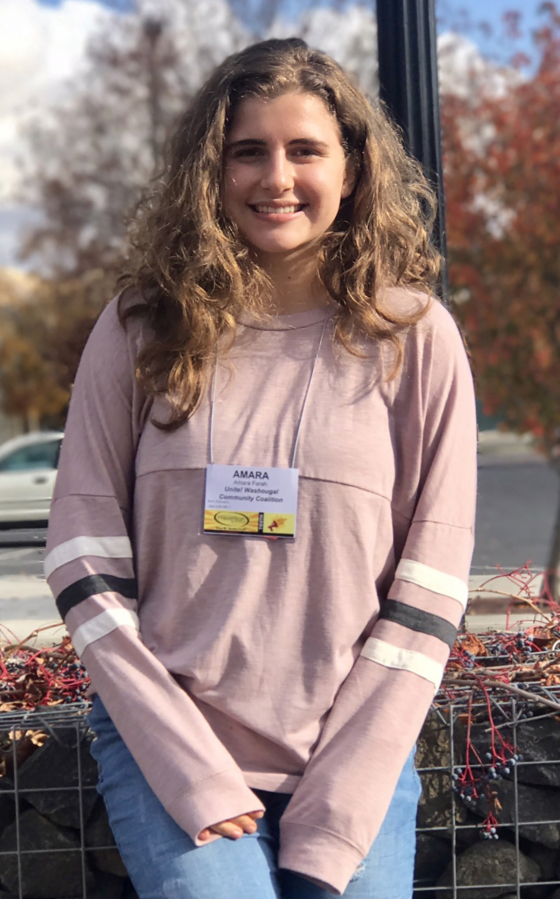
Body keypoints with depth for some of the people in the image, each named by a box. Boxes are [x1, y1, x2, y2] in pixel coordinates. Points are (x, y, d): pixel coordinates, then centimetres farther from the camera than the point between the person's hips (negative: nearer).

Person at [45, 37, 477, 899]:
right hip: (165, 745, 0)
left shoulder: (416, 338, -2)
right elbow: (85, 559, -2)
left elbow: (430, 589, -4)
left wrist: (333, 823, -8)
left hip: (360, 759, 1)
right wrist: (194, 776, -9)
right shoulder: (141, 332, -1)